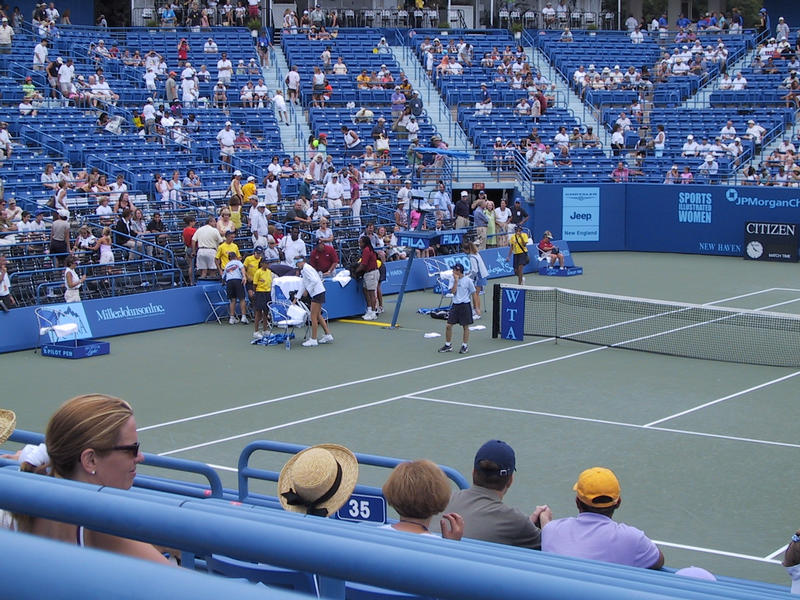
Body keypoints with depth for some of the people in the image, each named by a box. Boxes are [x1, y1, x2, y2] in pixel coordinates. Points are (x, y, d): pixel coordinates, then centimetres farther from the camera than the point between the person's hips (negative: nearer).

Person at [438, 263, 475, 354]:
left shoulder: (468, 280, -8)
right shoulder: (453, 280, 5)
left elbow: (473, 293, 0)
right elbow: (453, 291, -7)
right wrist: (456, 280, -12)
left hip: (465, 305, -4)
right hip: (455, 305, 4)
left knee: (465, 326, 4)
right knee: (449, 325, 2)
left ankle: (465, 346, 16)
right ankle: (448, 345, 15)